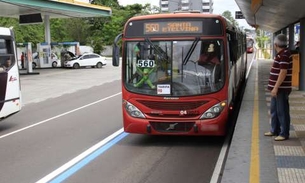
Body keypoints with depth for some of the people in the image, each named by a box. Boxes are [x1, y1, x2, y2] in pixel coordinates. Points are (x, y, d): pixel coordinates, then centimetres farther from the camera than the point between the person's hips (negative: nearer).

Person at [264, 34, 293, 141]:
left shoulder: (284, 55, -18)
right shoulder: (281, 54, 14)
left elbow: (283, 73, -23)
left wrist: (276, 87, -22)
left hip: (281, 89, -10)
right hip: (277, 88, 10)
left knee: (282, 111, -2)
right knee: (274, 110, 17)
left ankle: (284, 134, 6)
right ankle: (274, 130, 27)